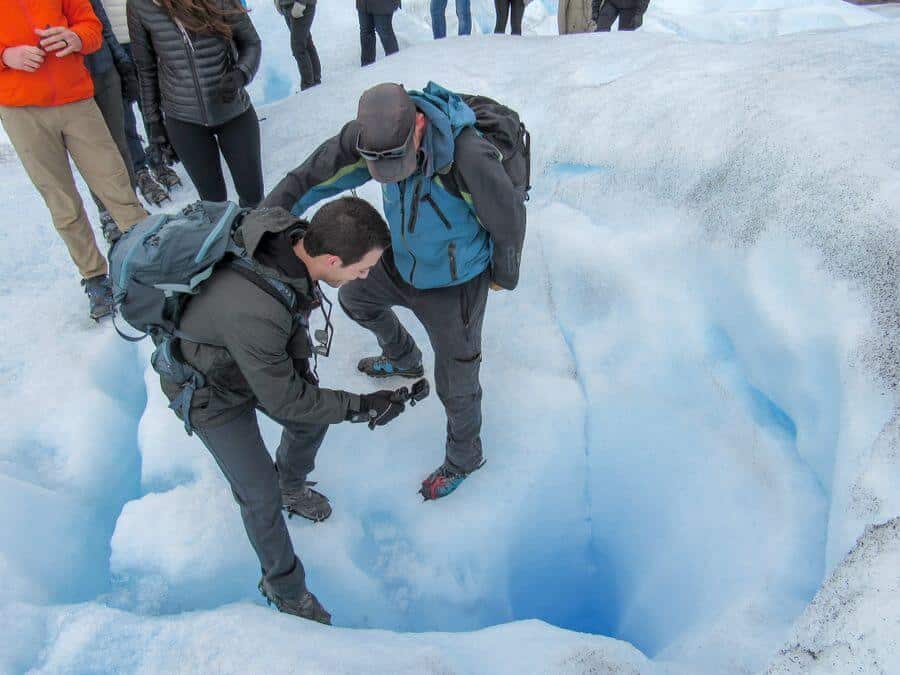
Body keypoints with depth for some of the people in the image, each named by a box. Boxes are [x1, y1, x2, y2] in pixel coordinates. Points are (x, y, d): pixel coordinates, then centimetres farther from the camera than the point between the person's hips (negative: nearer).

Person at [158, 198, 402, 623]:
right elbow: (282, 399, -29)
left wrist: (299, 357, 1)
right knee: (261, 495, 4)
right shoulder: (255, 313, -46)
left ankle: (292, 485, 52)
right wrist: (363, 406, -22)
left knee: (312, 420, 21)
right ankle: (283, 586, 31)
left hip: (258, 357, 7)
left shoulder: (285, 227, -25)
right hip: (210, 389, -7)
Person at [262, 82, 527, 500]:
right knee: (355, 297, 30)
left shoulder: (470, 156, -38)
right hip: (402, 262, 7)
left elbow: (508, 217, -21)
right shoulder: (372, 135, -21)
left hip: (454, 285, -6)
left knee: (456, 380, 8)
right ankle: (403, 360, 58)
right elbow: (315, 175, -14)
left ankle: (464, 458, 40)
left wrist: (504, 274, -4)